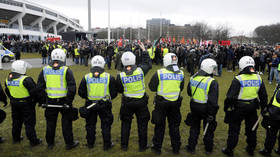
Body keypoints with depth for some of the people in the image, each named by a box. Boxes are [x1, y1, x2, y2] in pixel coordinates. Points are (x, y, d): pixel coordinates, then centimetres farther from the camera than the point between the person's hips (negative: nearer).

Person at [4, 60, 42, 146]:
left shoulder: (8, 79, 4)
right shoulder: (26, 79, -22)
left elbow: (7, 91, 15)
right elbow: (34, 91, -20)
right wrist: (35, 100, -4)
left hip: (14, 103, 7)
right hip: (26, 104, -7)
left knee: (16, 121, 22)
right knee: (29, 123, 1)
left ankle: (16, 138, 35)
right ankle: (33, 141, 8)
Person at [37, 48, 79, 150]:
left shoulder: (45, 70, 3)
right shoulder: (66, 70, -9)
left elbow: (40, 87, 5)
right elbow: (72, 88, -14)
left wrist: (42, 101, 12)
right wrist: (69, 101, -6)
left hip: (50, 101, 3)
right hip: (64, 100, -3)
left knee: (51, 122, 16)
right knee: (66, 122, 8)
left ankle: (50, 143, 29)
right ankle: (69, 143, 18)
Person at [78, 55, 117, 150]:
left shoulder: (86, 77, -5)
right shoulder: (109, 77, -7)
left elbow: (81, 93, 1)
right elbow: (114, 93, -2)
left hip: (90, 104, 2)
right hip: (104, 105, -1)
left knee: (90, 125, 18)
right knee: (106, 125, 12)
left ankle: (90, 143, 30)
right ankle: (107, 144, 20)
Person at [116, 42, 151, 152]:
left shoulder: (120, 76, -13)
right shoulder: (141, 70, -15)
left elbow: (119, 90, -3)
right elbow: (147, 63, 6)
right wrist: (144, 50, 15)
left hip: (127, 103, 0)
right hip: (141, 102, 0)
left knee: (126, 124, 17)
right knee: (142, 124, 14)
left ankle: (124, 146, 28)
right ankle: (142, 146, 25)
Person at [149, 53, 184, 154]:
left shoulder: (159, 73, -14)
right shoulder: (181, 73, -2)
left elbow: (152, 88, -8)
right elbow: (181, 88, 9)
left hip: (161, 102, -3)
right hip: (175, 103, 3)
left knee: (160, 125, 11)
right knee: (174, 125, 17)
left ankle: (157, 147, 23)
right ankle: (176, 148, 28)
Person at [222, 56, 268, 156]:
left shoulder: (238, 79, -19)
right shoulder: (258, 78, -2)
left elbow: (231, 96, -19)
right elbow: (263, 95, 8)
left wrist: (226, 107, -5)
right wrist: (263, 108, 20)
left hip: (239, 108, -5)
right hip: (253, 108, 5)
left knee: (234, 130, 8)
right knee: (251, 129, 21)